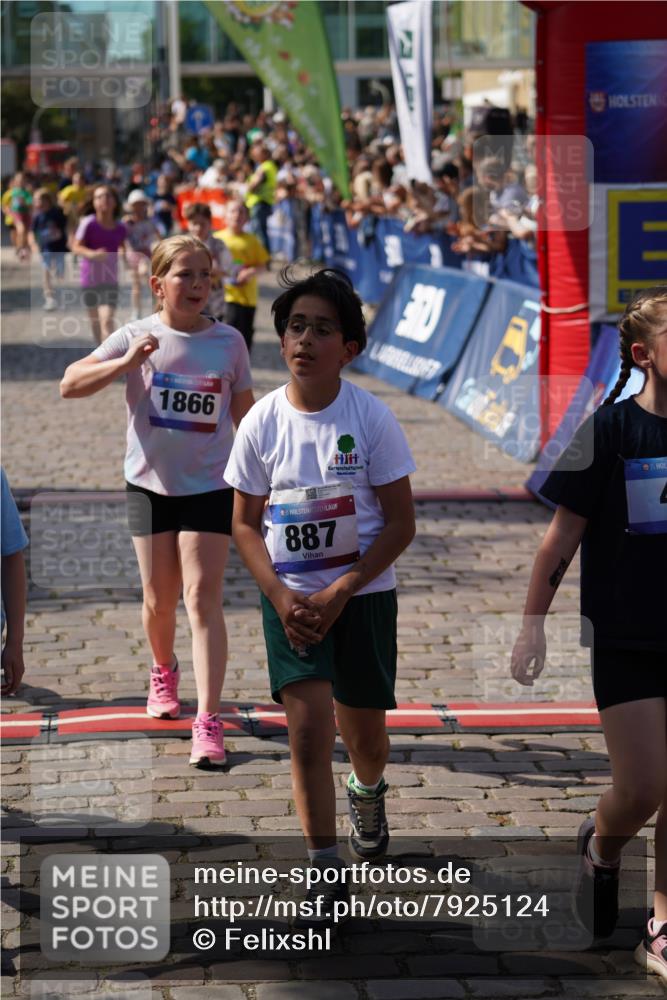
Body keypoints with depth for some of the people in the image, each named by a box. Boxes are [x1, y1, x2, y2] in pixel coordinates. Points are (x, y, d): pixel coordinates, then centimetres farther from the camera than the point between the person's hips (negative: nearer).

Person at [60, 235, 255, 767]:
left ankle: (208, 722, -13)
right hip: (151, 485, 1)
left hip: (210, 487, -1)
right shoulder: (137, 336, -6)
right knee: (159, 600, 11)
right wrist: (126, 363, -28)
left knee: (203, 598, -10)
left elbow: (245, 414, 8)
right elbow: (70, 385, -13)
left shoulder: (229, 342, -3)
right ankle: (165, 673, 43)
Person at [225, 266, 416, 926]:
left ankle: (367, 795, 48)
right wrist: (280, 597, -11)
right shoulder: (262, 422, -5)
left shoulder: (371, 418, -11)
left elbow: (401, 524, -8)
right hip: (291, 598, 1)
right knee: (308, 729, -12)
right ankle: (325, 875, -4)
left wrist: (339, 594, -15)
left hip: (363, 593, 0)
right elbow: (245, 524, 3)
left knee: (363, 733, 11)